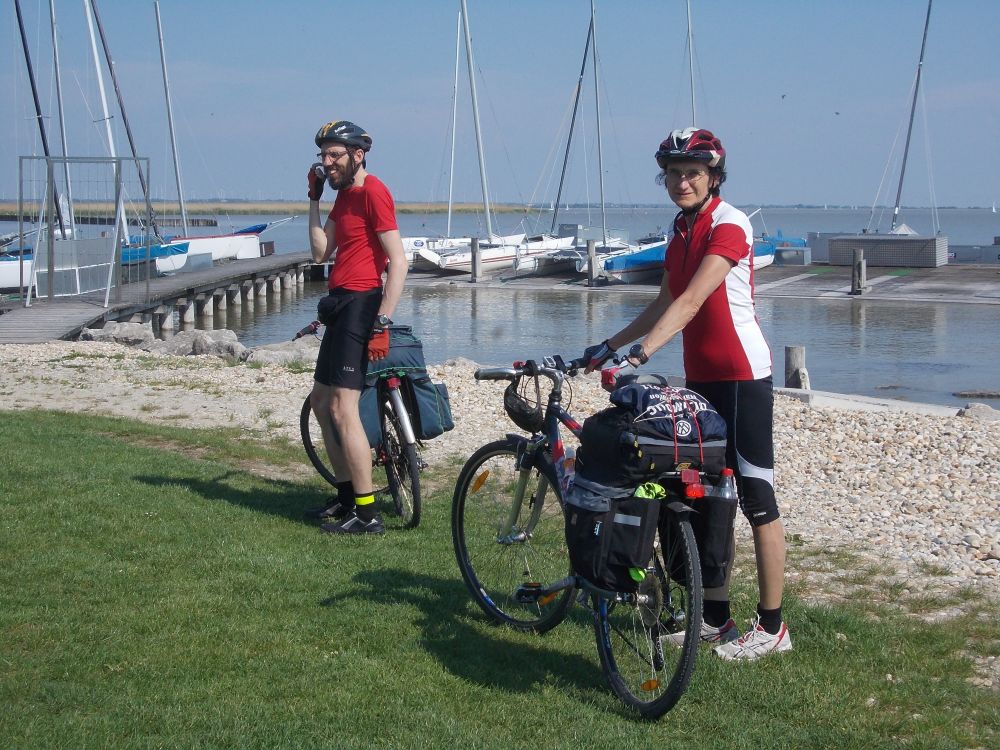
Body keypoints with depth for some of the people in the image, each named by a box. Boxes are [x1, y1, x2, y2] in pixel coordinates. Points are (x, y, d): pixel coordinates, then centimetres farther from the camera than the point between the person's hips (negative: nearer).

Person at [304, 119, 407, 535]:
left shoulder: (373, 192, -13)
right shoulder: (344, 195, 17)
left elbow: (398, 261, -19)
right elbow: (320, 252, 11)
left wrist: (382, 323, -23)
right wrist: (314, 198, 8)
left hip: (361, 304, -11)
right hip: (341, 304, 11)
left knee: (343, 407, -14)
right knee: (321, 400, 17)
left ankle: (367, 514, -11)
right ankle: (346, 496, 27)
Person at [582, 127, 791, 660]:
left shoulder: (729, 225, -15)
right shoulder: (679, 230, 11)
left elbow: (690, 301, -25)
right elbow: (665, 303, 17)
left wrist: (641, 353, -34)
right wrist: (609, 345, 12)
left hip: (742, 376, -9)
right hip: (700, 376, 9)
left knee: (758, 501, -3)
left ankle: (772, 626, 4)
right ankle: (715, 617, 21)